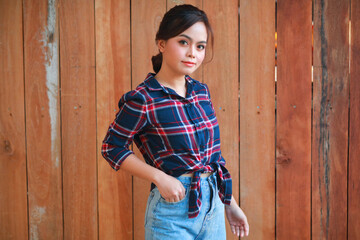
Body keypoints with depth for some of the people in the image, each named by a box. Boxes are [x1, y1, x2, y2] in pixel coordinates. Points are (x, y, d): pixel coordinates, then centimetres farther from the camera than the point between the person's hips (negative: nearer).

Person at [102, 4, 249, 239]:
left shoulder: (202, 91, 5)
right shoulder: (143, 99, -13)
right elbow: (113, 148, -7)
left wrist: (230, 203, 15)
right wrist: (160, 178, -15)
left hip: (213, 205, 6)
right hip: (173, 206, -6)